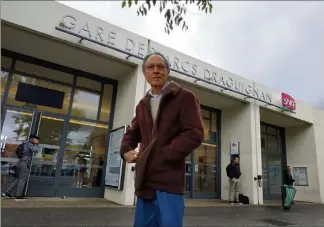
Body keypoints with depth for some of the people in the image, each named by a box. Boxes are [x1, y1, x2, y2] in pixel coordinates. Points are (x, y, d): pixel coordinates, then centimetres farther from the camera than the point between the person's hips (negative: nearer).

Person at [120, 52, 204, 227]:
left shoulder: (185, 97, -2)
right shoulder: (142, 105, 17)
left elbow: (195, 134, -12)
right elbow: (131, 133, 24)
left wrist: (164, 155, -16)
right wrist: (126, 150, 3)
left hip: (169, 180, -6)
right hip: (145, 180, 6)